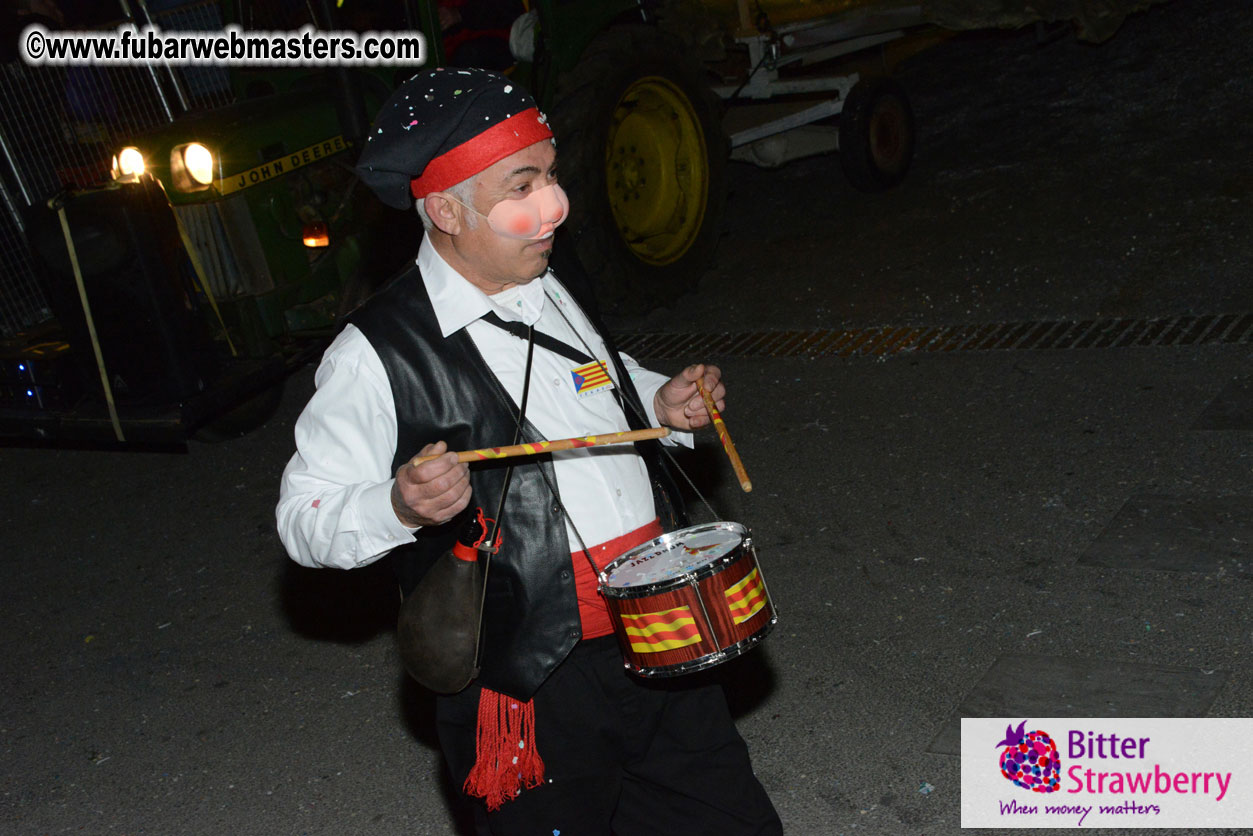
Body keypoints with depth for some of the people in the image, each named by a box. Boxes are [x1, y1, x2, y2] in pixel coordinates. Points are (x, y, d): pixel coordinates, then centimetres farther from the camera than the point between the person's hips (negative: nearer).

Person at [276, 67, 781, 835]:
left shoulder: (556, 290, 8)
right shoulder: (380, 354, -14)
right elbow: (304, 518, -8)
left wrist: (660, 405, 6)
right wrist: (401, 506, -28)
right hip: (532, 697, -6)